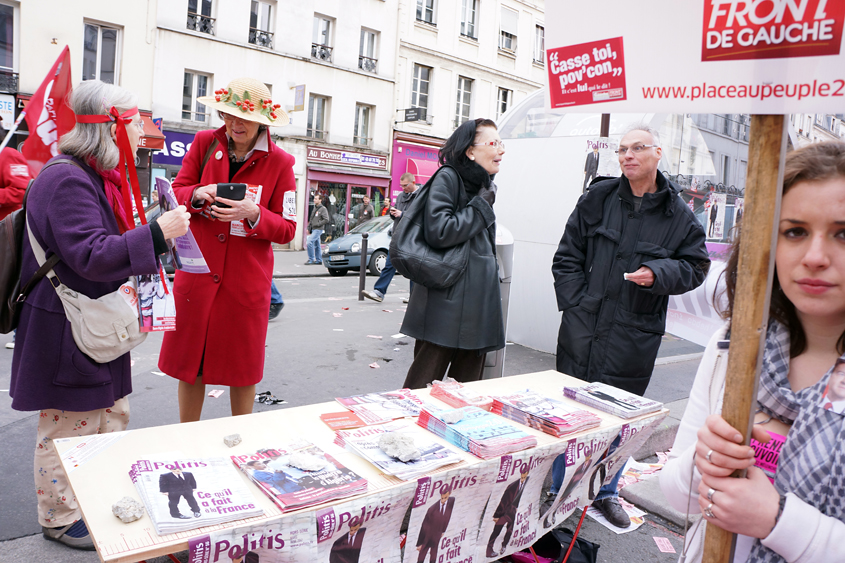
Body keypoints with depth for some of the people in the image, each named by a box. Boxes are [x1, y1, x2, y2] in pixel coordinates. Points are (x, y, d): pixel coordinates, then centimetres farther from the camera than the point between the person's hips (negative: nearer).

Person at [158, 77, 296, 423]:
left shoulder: (280, 162, -2)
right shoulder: (204, 143, 4)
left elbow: (287, 229, -4)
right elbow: (176, 194, 7)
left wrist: (253, 214, -22)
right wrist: (197, 195, -15)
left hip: (246, 280, -1)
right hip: (196, 273, 2)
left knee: (242, 368, 10)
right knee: (189, 362, 10)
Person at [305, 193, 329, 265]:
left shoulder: (323, 209, -9)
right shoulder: (315, 208, 16)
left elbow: (326, 220, -16)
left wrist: (317, 224, -18)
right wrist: (308, 227, 13)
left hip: (318, 230, -9)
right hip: (314, 229, 9)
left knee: (309, 242, -17)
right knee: (316, 245, 12)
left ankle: (311, 259, -11)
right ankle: (319, 260, 20)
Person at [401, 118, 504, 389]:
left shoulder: (485, 185, 18)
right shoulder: (448, 178, -8)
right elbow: (439, 232, -22)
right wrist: (482, 206, -11)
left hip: (478, 304, 8)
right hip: (446, 303, -8)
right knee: (423, 386, -1)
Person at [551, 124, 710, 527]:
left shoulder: (679, 216, 2)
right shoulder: (598, 198, 3)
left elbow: (695, 267, 7)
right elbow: (567, 257, 6)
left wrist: (658, 273, -13)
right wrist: (576, 306, -2)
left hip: (633, 339, 0)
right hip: (582, 330, 1)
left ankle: (606, 493, 33)